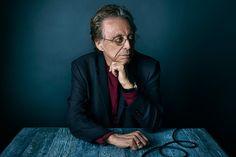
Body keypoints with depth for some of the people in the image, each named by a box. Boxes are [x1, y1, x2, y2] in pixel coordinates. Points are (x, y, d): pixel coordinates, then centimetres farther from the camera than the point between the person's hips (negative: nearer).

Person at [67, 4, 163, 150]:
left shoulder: (149, 67, -9)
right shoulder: (82, 67, -7)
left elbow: (154, 124, -12)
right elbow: (75, 119, -13)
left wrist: (128, 85, -24)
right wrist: (112, 137, -28)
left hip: (137, 147, 0)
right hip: (96, 145, 0)